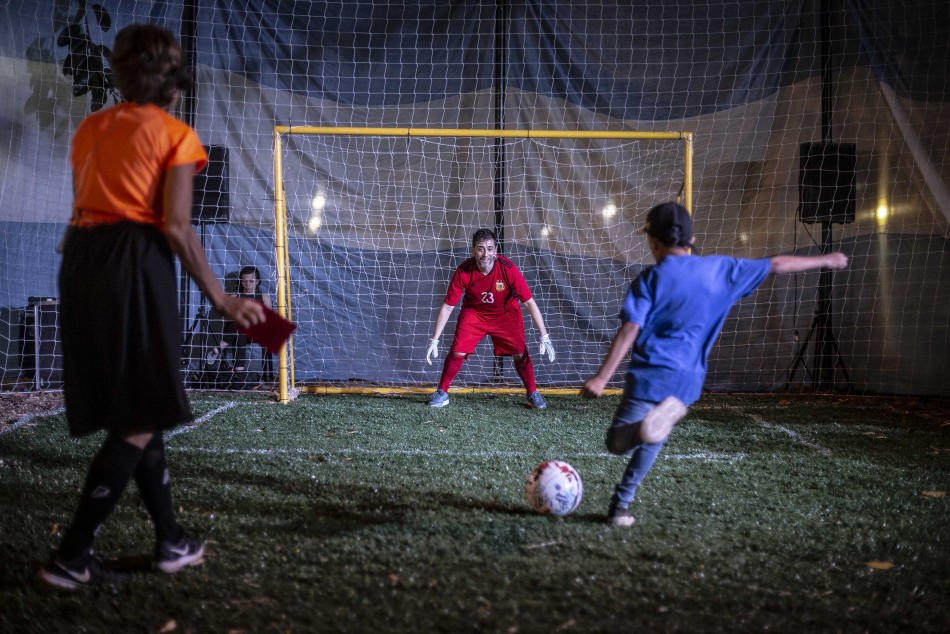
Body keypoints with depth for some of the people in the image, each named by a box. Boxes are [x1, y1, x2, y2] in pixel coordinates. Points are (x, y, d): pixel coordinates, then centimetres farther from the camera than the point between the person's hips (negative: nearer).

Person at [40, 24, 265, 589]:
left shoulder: (91, 128, 18)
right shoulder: (175, 134, -1)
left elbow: (83, 206, 16)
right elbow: (176, 227, -10)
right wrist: (223, 298, -7)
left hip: (82, 260, 7)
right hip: (135, 263, -7)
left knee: (130, 410, 12)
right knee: (142, 419, 0)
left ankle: (173, 541, 21)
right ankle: (72, 556, -3)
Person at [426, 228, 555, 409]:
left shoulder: (508, 269, -30)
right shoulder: (463, 272, -27)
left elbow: (529, 303, -24)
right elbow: (447, 306, -18)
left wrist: (544, 337, -26)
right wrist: (434, 340, -19)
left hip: (506, 313, 0)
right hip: (474, 312, 0)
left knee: (520, 353, -10)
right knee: (457, 351, -12)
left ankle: (533, 393, 13)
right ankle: (442, 393, 8)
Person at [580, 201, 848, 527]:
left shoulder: (650, 279, -3)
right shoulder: (720, 269, 7)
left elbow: (629, 331, -12)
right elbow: (777, 264, 16)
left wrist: (601, 378, -12)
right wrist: (825, 260, 30)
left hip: (651, 373, -4)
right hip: (687, 381, 4)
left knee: (617, 442, -3)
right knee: (650, 442, 19)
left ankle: (658, 419, -32)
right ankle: (621, 505, 14)